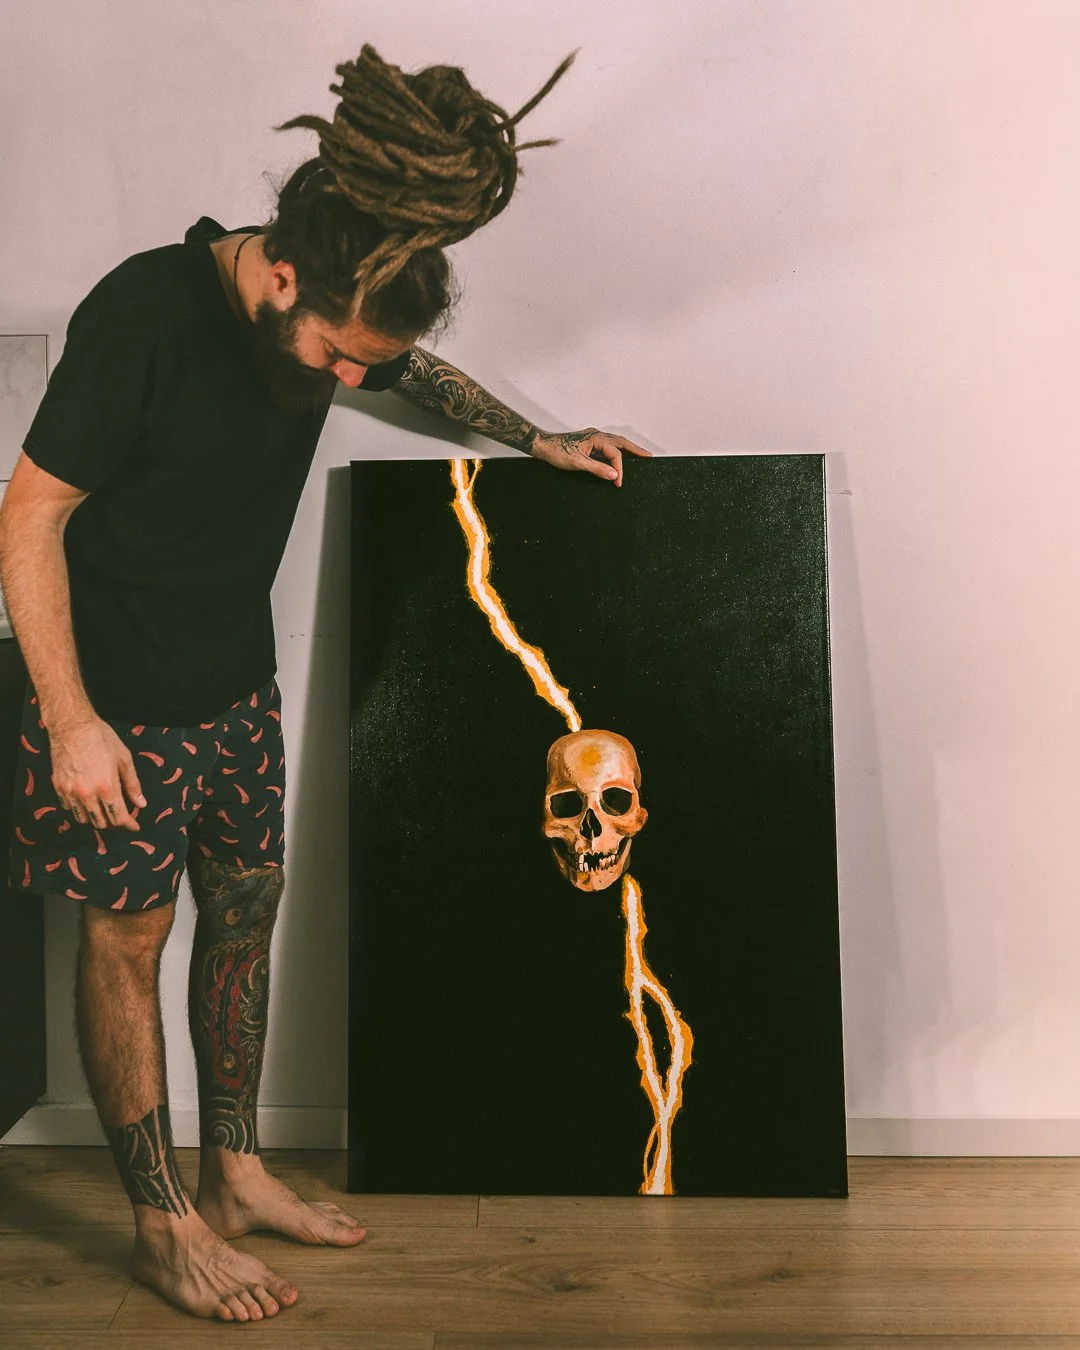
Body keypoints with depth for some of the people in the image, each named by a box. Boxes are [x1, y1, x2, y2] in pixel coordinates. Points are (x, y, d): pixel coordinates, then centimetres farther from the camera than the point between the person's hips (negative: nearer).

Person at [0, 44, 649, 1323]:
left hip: (238, 685, 7)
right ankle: (163, 1226, 18)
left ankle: (234, 1174, 29)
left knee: (245, 907, 12)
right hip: (121, 699, -7)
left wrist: (539, 438, 16)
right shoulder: (142, 317, -24)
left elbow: (417, 370, 21)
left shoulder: (335, 313, -3)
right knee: (127, 937, 3)